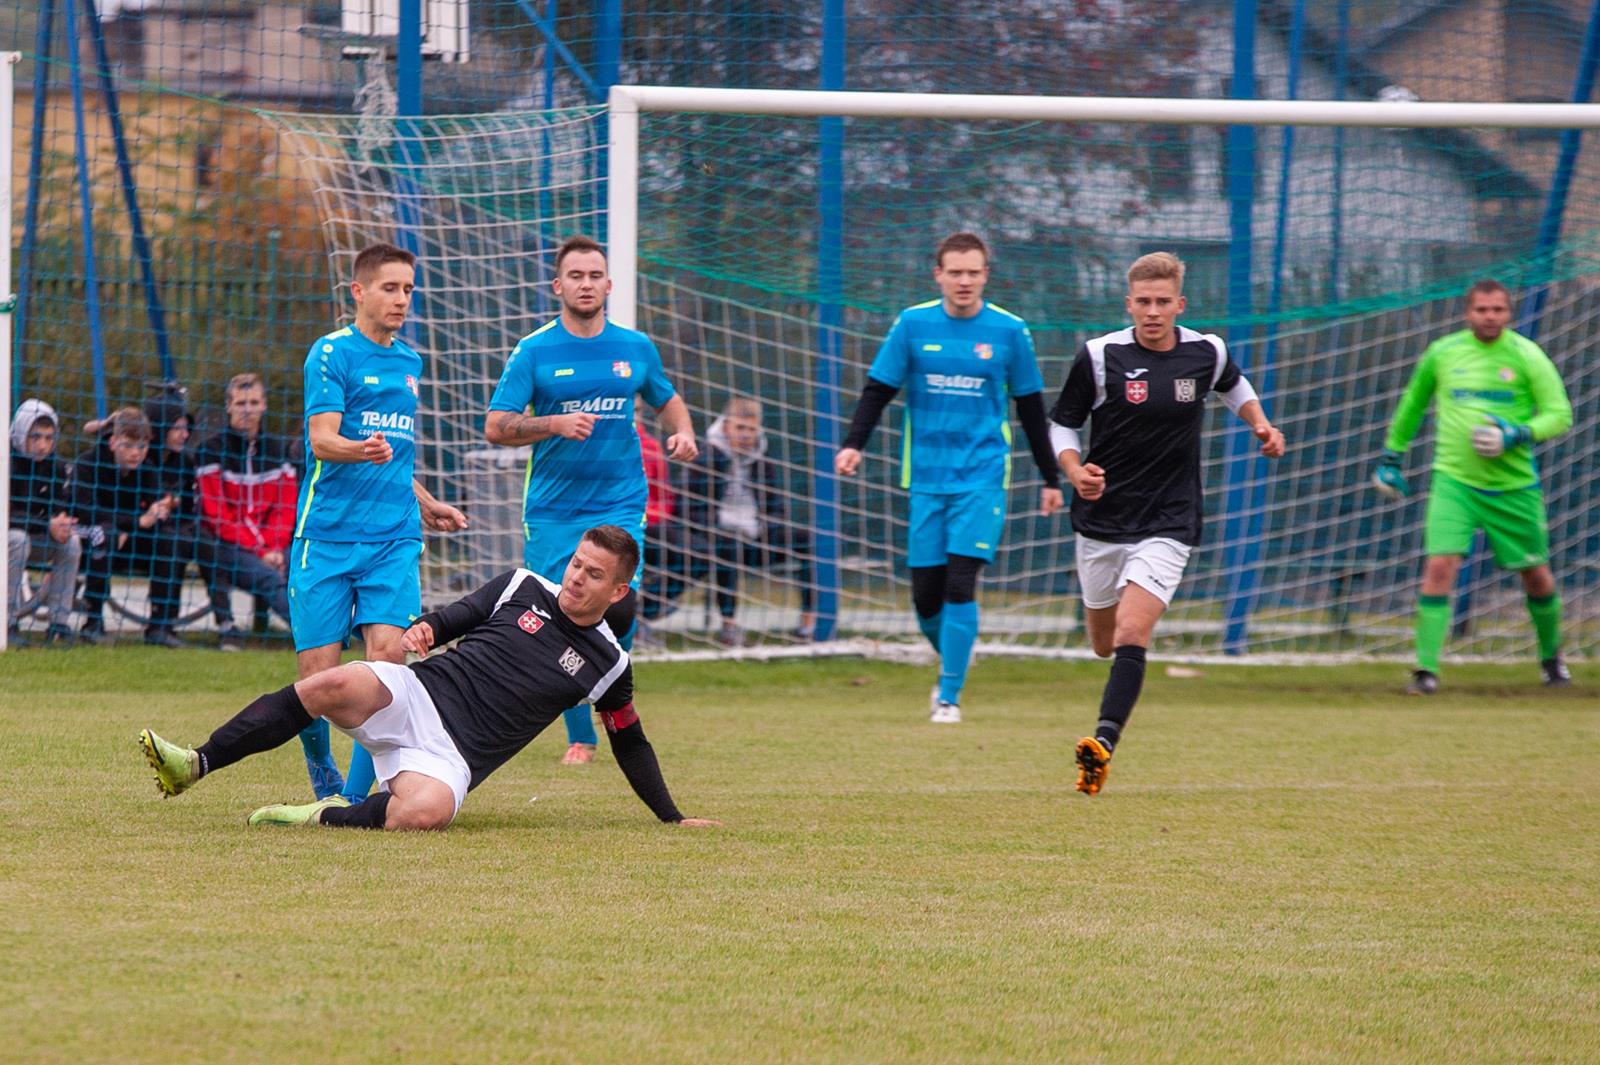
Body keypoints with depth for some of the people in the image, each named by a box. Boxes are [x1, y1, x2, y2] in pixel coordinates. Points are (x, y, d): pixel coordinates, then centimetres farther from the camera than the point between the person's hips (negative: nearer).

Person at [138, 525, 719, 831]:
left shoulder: (608, 665, 9)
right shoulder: (523, 588, 12)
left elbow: (631, 745, 20)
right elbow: (457, 618, 20)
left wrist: (672, 817, 17)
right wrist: (427, 628, -4)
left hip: (452, 755, -1)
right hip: (416, 695, 2)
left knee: (425, 812, -39)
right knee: (334, 685, -32)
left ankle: (327, 817, -15)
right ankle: (195, 765, -32)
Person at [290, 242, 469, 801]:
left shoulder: (409, 362, 17)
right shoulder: (332, 353, -3)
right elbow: (322, 440, -15)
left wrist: (425, 503, 36)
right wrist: (360, 450, -34)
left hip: (394, 536, 4)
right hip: (327, 536, -4)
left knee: (389, 649, -15)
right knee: (318, 669, -6)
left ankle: (356, 795, -9)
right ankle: (324, 783, 19)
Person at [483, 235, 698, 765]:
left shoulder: (636, 348, 7)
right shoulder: (534, 351, -2)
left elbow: (667, 399, 24)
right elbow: (496, 427, -6)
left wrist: (683, 432, 3)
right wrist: (556, 424, -20)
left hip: (620, 504, 1)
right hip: (553, 511, -1)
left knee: (619, 606, -20)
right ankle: (579, 737, 15)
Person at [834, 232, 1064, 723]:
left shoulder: (1009, 331, 1)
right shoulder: (913, 324, 2)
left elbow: (1031, 409, 9)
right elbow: (878, 389, 4)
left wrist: (1051, 478, 12)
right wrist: (854, 444, -12)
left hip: (982, 476, -2)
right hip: (926, 478, 2)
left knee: (960, 584, -14)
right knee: (925, 594, 2)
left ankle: (949, 696, -7)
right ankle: (952, 664, 30)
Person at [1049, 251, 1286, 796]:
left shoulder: (1205, 352, -1)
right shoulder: (1099, 356, -8)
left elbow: (1233, 385, 23)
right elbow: (1062, 423, 2)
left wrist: (1261, 426, 7)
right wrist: (1076, 471, -17)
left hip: (1167, 525, -1)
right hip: (1102, 520, 1)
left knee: (1131, 634, -20)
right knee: (1104, 643, 14)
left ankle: (1103, 743, -28)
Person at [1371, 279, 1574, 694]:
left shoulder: (1527, 356, -4)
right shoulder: (1442, 353, 3)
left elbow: (1560, 415, -6)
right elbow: (1412, 405, 19)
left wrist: (1517, 434, -21)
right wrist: (1391, 458, 22)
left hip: (1513, 485, 0)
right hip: (1454, 481, 0)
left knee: (1535, 574, 11)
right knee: (1439, 566, -16)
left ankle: (1551, 656, 36)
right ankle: (1426, 668, -13)